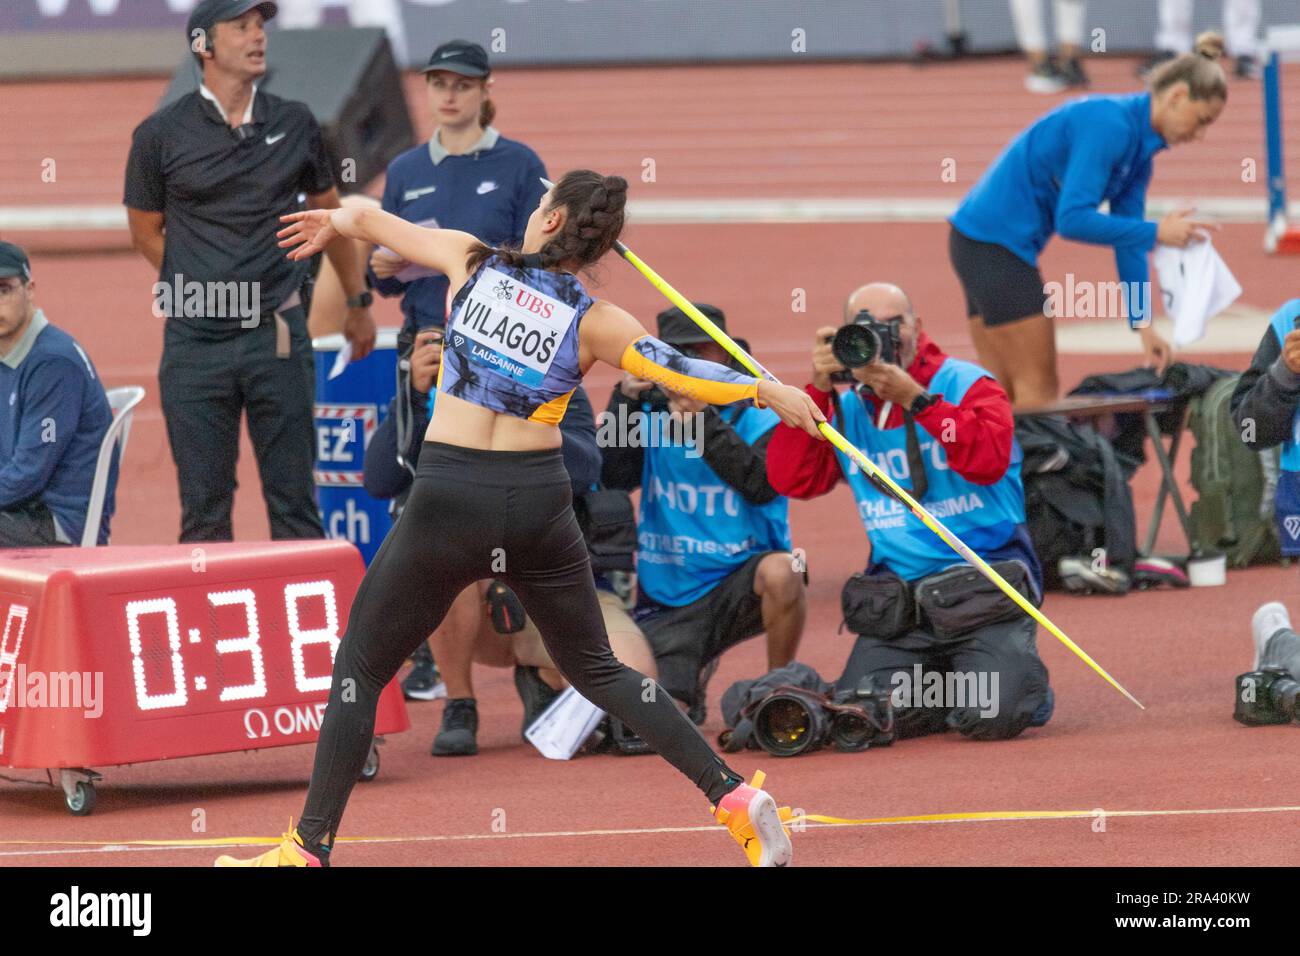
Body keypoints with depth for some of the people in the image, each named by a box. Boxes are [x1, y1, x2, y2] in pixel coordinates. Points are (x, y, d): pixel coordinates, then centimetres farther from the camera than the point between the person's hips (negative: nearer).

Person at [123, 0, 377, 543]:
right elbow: (146, 232, 10)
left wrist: (358, 303, 26)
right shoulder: (161, 135, 0)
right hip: (195, 343, -1)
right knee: (204, 504, 1)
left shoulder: (294, 125, 8)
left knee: (293, 498, 1)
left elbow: (328, 214, 21)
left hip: (277, 336, 1)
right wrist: (208, 290, 5)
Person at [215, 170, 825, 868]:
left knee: (359, 671, 10)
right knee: (596, 671, 17)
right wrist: (768, 392, 11)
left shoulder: (471, 262, 0)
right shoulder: (593, 323, -1)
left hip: (448, 502, -2)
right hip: (539, 503, 2)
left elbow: (377, 223, 15)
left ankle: (309, 850, 8)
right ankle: (734, 797, 10)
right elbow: (684, 374, -4)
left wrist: (333, 221, 36)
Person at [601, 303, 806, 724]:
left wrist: (702, 419, -26)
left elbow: (762, 486, -21)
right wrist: (625, 401, -17)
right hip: (666, 603, 2)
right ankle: (694, 676, 24)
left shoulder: (759, 420, -4)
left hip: (740, 585, -2)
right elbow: (611, 477, -8)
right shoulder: (651, 416, 5)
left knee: (780, 571, -37)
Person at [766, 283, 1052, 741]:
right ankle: (945, 681, 16)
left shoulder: (966, 384, -2)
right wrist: (819, 390, -10)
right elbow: (790, 479, -3)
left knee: (992, 716, -23)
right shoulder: (845, 408, 10)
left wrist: (912, 396, -24)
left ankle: (1024, 677, 14)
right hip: (898, 594, 4)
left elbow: (989, 460, -21)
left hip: (983, 583, -4)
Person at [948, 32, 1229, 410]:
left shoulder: (1139, 142, 10)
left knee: (1000, 393, 10)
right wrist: (1157, 233, -23)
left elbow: (1127, 239, 12)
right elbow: (1072, 218, -26)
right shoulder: (1110, 125, -19)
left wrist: (1143, 324, 6)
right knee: (1038, 390, -7)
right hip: (995, 241, -10)